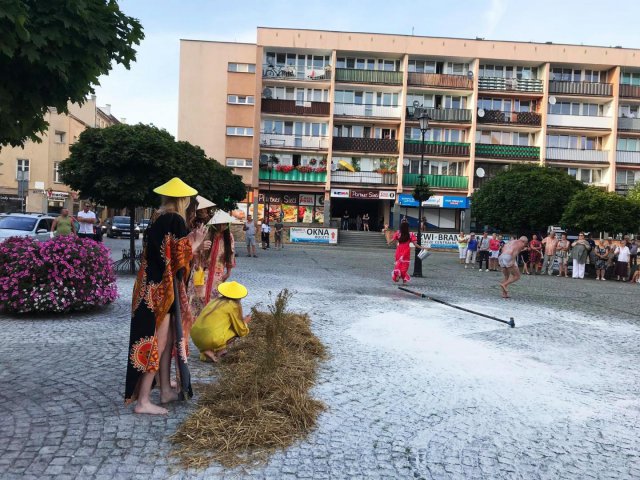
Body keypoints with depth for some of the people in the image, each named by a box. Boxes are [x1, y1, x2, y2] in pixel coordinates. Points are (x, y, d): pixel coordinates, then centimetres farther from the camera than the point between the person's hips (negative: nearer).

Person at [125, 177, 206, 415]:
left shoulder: (157, 218, 11)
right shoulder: (175, 220, -15)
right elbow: (179, 257, -18)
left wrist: (188, 240, 23)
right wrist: (195, 243, -2)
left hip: (151, 285, 9)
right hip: (163, 289, -9)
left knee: (168, 339, 18)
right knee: (157, 343, -1)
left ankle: (166, 391, 29)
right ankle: (143, 401, 7)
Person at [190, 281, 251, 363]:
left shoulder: (215, 300, 19)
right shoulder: (235, 306, 0)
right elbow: (242, 331, 6)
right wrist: (245, 322, 27)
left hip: (195, 338, 7)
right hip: (211, 340, -7)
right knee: (237, 330, 13)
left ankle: (204, 351, 13)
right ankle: (217, 350, 0)